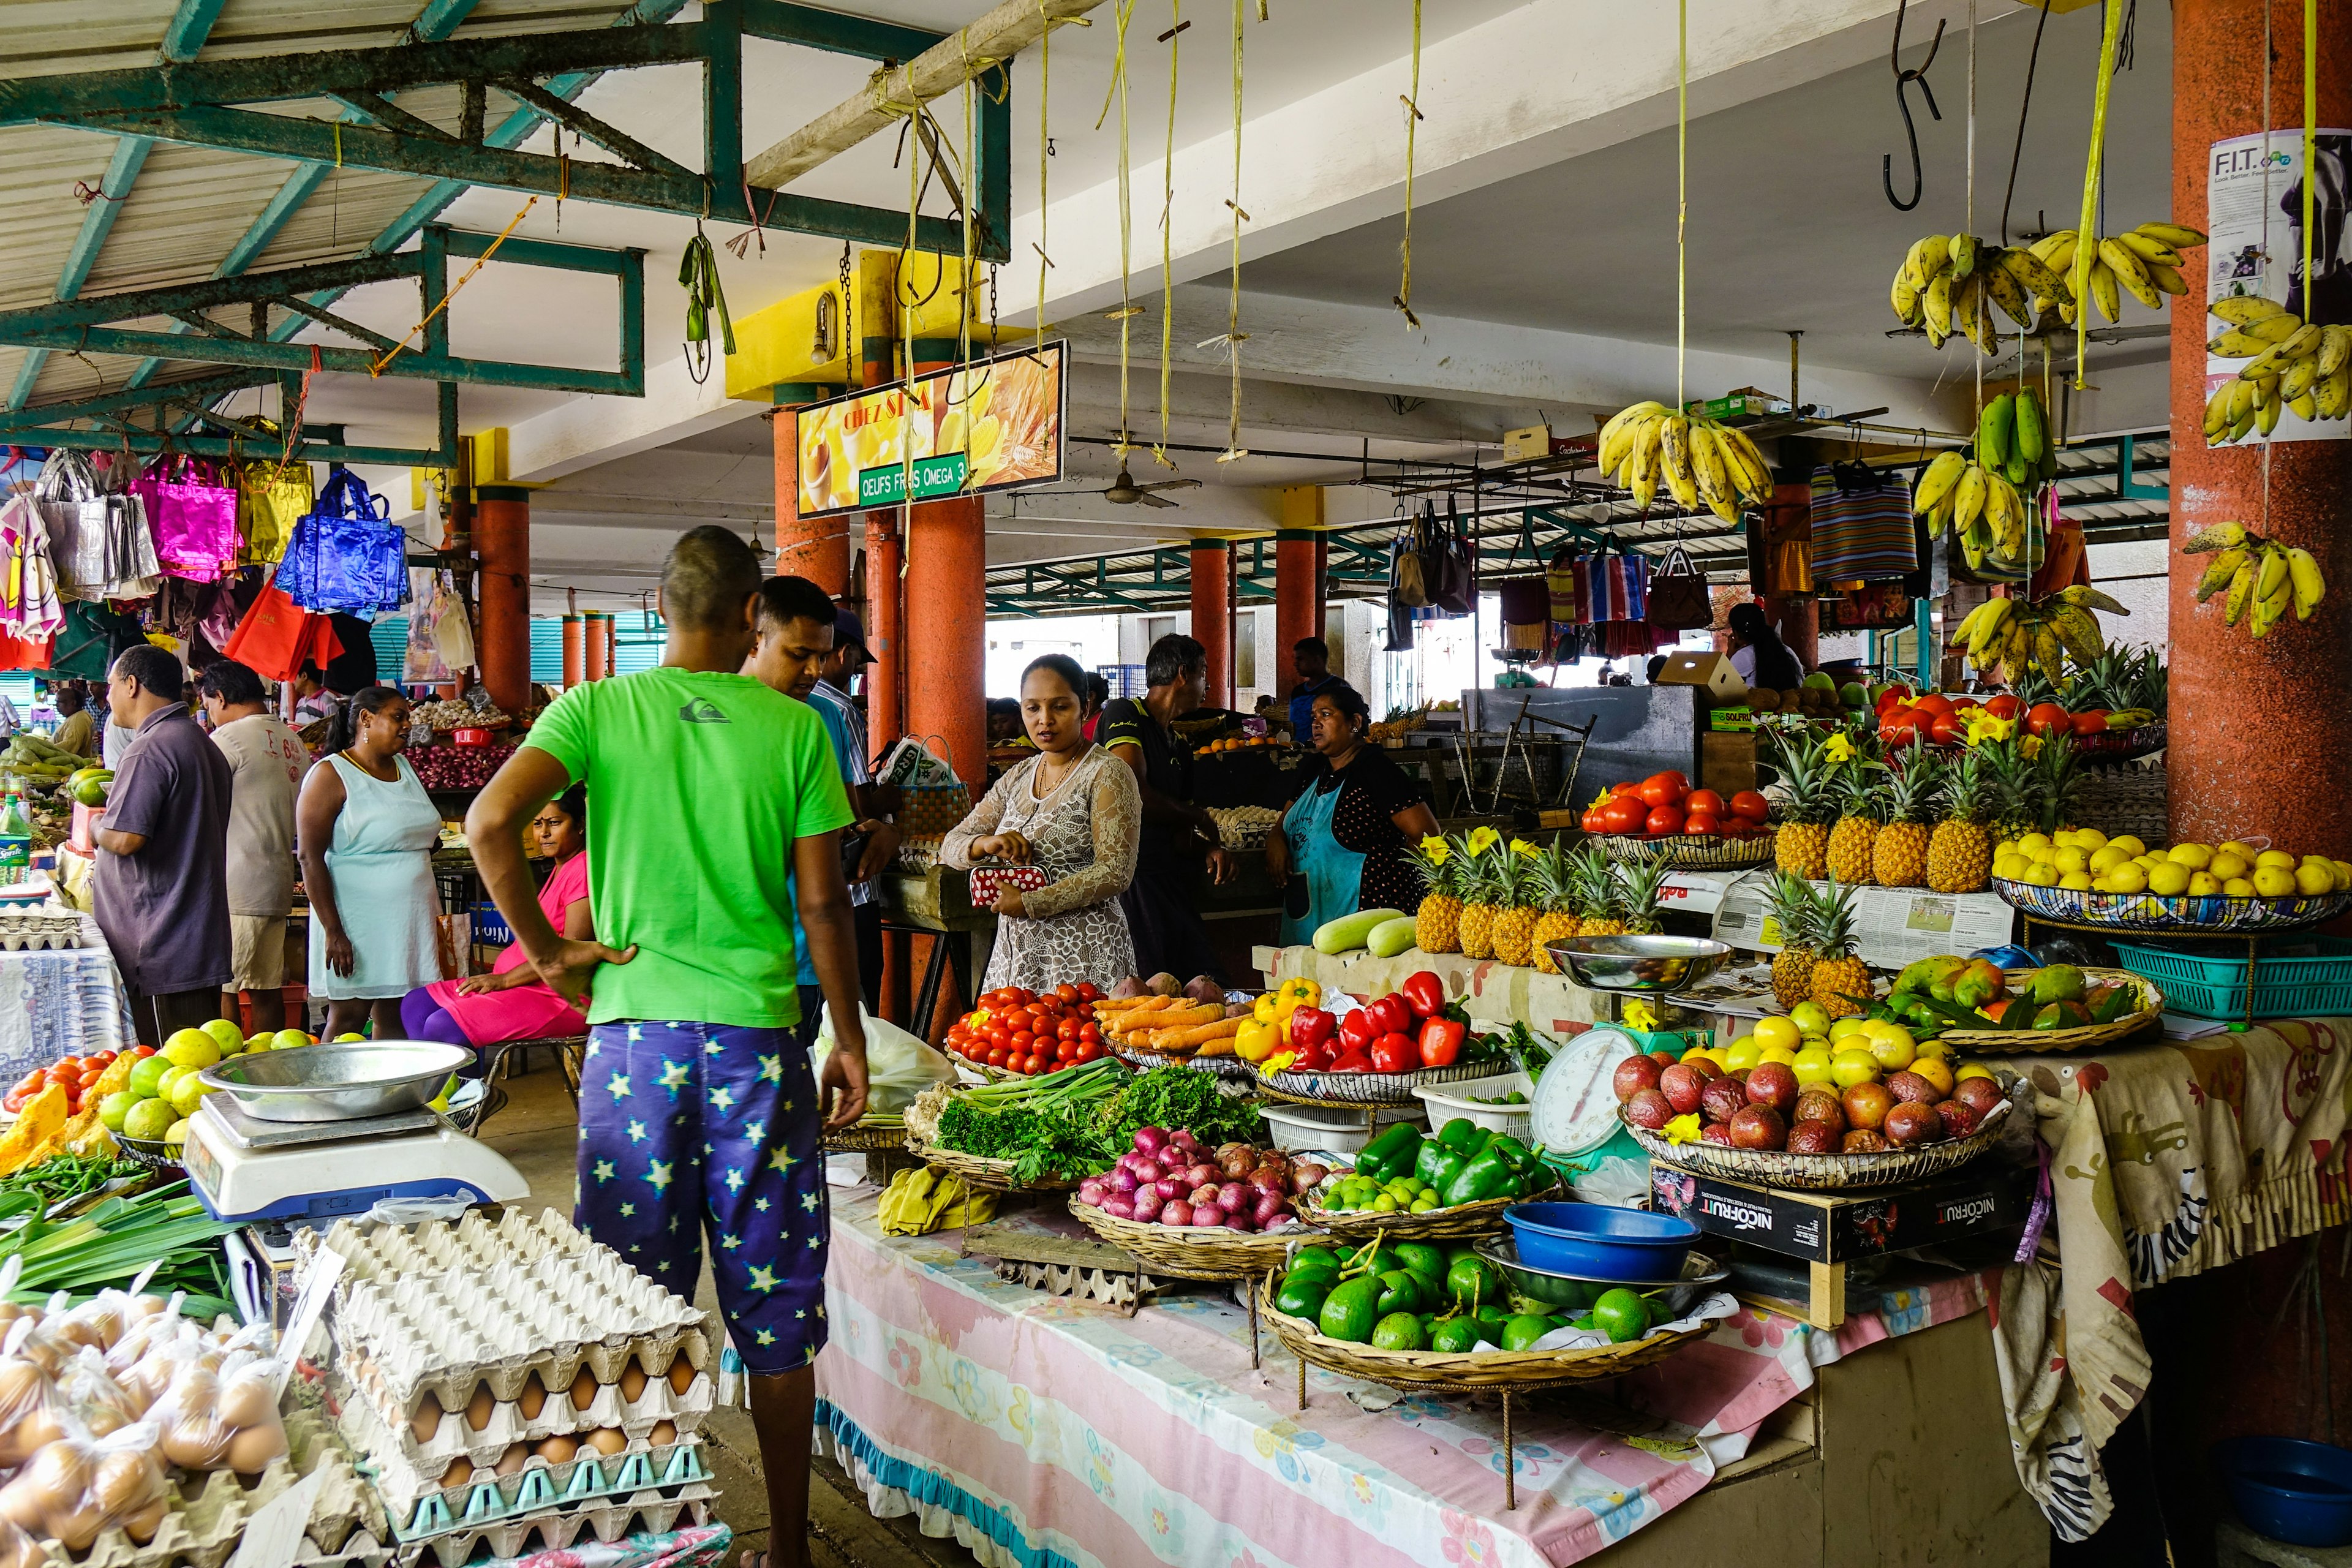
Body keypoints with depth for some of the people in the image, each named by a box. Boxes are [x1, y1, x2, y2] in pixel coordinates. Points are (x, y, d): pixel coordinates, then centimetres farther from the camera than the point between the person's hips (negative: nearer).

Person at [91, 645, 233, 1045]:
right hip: (202, 940, 9)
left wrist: (94, 826, -2)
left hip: (163, 952, -9)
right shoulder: (205, 745, 16)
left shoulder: (149, 750, -15)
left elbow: (125, 839, -22)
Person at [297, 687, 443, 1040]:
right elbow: (311, 858, -13)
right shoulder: (331, 776, -7)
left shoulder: (404, 768, 14)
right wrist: (333, 931, -18)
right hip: (357, 925, -6)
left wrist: (434, 917, 18)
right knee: (348, 1018, -3)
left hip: (409, 924, 6)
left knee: (396, 1019, 5)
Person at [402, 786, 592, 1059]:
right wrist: (496, 970, 8)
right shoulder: (560, 870, 20)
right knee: (414, 1005, 5)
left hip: (560, 997, -11)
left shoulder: (582, 869, -13)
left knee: (443, 1027, -21)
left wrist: (504, 979, -16)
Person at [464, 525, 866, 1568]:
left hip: (635, 1028, 1)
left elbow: (490, 824, -14)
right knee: (774, 1309, 10)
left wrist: (545, 950, -2)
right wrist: (850, 1039, 8)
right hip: (757, 1035, -1)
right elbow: (822, 903, -1)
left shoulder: (598, 709, 0)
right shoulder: (794, 728, -1)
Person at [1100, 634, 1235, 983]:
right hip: (1129, 880, -8)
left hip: (1170, 885, 8)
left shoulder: (1182, 748, 21)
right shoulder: (1124, 714, -4)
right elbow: (1133, 795, -18)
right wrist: (1200, 819, -4)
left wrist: (1210, 849, 0)